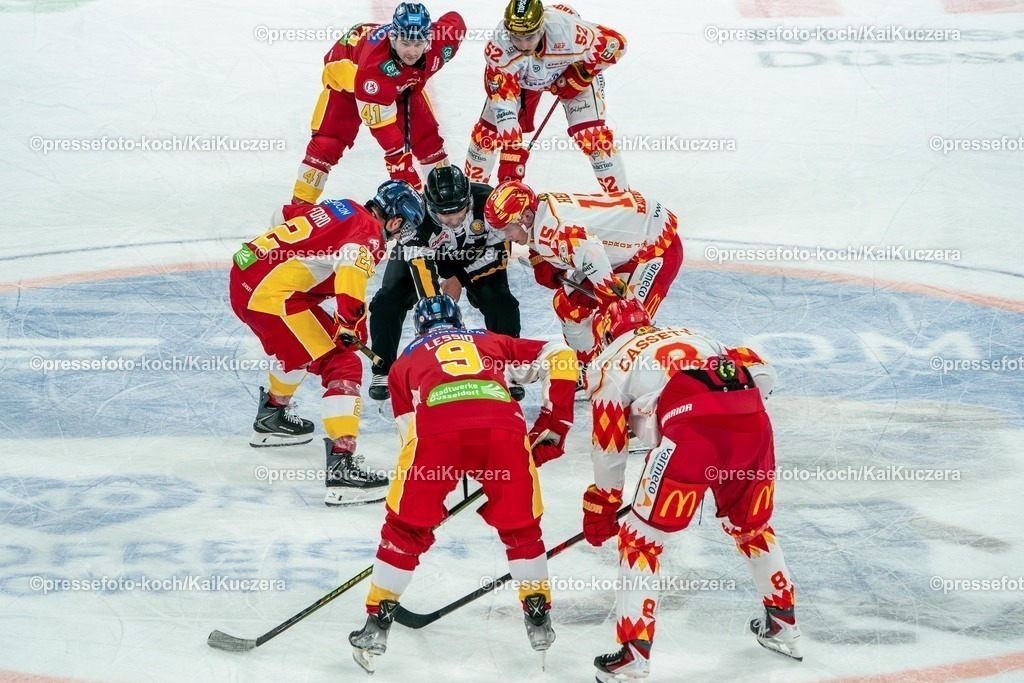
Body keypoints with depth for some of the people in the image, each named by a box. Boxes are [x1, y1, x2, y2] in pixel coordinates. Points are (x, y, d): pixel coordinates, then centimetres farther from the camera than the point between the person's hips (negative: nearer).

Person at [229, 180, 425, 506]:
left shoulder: (342, 208, 18)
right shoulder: (370, 235, -7)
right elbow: (351, 262, -30)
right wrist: (350, 322, -26)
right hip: (272, 295, -10)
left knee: (301, 344, 35)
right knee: (343, 365, -11)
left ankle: (271, 417, 52)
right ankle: (341, 465, -22)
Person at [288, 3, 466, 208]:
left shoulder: (439, 43, -35)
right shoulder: (373, 64, -48)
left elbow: (455, 22, -9)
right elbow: (383, 127, -43)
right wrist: (404, 174, -44)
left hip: (403, 82, 5)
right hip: (347, 75, -5)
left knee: (428, 137, -1)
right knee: (326, 144, -13)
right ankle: (299, 205, -3)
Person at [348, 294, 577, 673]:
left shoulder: (406, 361, 36)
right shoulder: (492, 342, 39)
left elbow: (410, 433, 32)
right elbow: (560, 357, 28)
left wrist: (431, 489, 42)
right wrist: (553, 425, 29)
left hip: (436, 429, -1)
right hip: (503, 426, 1)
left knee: (406, 527, 17)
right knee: (520, 526, 22)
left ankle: (376, 627, 16)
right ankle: (539, 619, 23)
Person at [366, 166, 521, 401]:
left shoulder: (487, 201, -35)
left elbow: (500, 253, -21)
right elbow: (422, 269, -41)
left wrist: (462, 279, -23)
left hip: (474, 253, 1)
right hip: (423, 250, -1)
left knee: (500, 302, -18)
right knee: (388, 300, -17)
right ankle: (383, 371, 0)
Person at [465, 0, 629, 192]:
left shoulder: (568, 31, -43)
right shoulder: (498, 50, -41)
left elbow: (616, 43, -26)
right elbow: (504, 107, -40)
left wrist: (578, 78, -23)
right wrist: (511, 158, -44)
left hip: (574, 69, -1)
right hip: (520, 78, 1)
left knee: (593, 136, -13)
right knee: (488, 131, -1)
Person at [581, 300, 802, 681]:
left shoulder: (610, 363, 23)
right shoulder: (690, 335, 37)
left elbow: (609, 445, 22)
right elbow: (762, 372, 26)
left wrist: (602, 505, 35)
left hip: (692, 429, -5)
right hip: (753, 421, 5)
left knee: (641, 540, 7)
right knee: (751, 525, 30)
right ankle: (784, 627, 41)